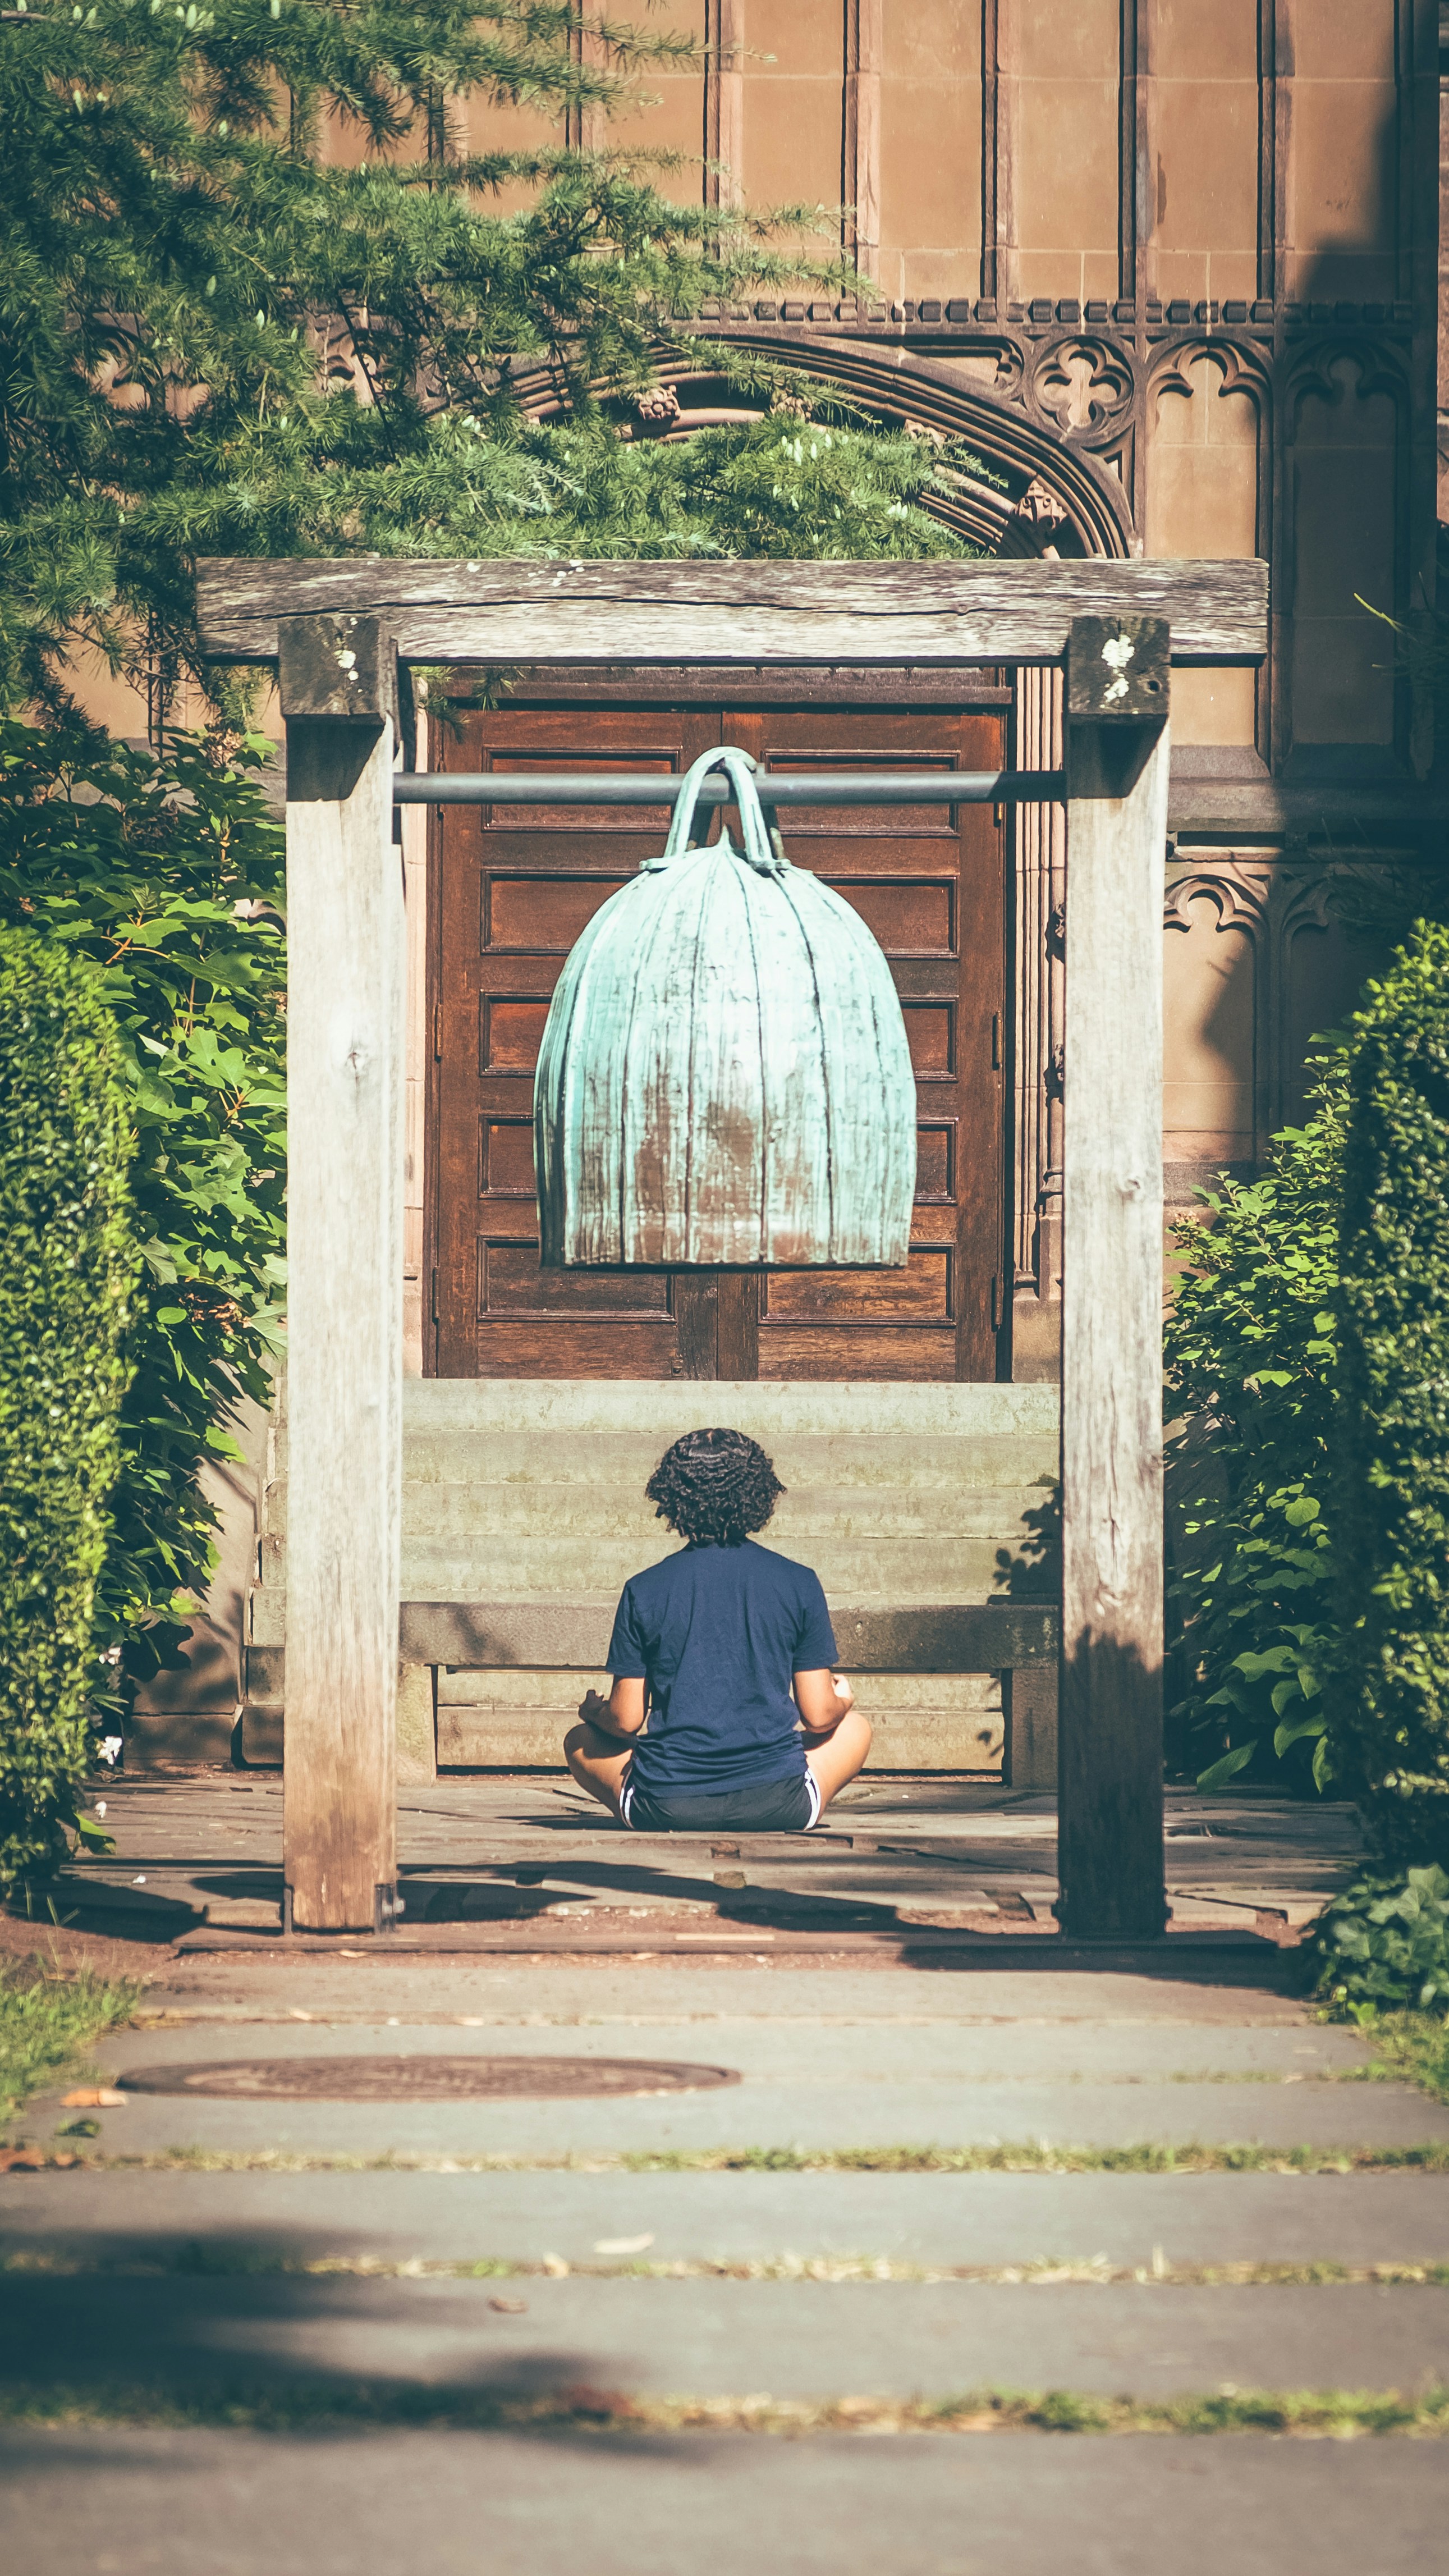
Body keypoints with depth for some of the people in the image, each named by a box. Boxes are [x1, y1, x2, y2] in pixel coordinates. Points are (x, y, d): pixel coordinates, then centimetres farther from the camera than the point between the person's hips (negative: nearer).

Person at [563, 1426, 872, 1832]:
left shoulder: (644, 1590, -2)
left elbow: (625, 1721, 1)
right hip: (776, 1809, 0)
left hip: (665, 1810, 0)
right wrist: (843, 1700, 25)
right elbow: (818, 1717, 1)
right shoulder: (799, 1584, -2)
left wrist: (593, 1712, 25)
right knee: (855, 1728, 30)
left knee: (579, 1742, 30)